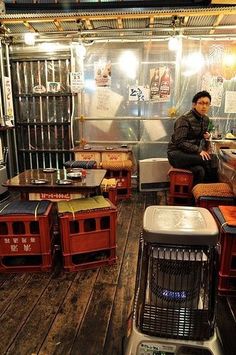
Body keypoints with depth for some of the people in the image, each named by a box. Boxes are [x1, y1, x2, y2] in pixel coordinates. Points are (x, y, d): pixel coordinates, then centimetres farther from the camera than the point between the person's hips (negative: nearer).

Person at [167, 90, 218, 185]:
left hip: (191, 154, 7)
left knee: (200, 170, -28)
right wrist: (199, 150, -27)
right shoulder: (184, 119, -14)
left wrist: (206, 136, 3)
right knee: (212, 159, -25)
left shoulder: (206, 119, 10)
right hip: (177, 154, -7)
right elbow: (180, 142, -21)